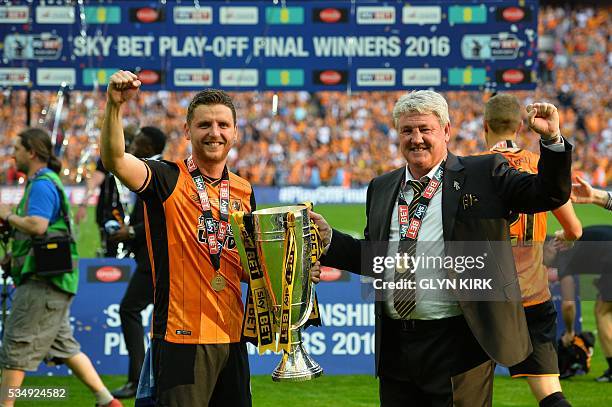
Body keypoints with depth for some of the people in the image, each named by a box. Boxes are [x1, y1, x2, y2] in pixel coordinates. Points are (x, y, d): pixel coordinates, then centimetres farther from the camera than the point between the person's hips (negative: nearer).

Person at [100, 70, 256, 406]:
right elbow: (114, 160, -25)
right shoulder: (168, 180, -5)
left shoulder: (244, 192, 12)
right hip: (182, 337, -6)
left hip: (231, 336, 6)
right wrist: (114, 105, -39)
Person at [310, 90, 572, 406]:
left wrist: (552, 139, -19)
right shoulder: (381, 188, 14)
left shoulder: (483, 174, 0)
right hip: (395, 344, 5)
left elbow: (550, 194, -6)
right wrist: (329, 239, 6)